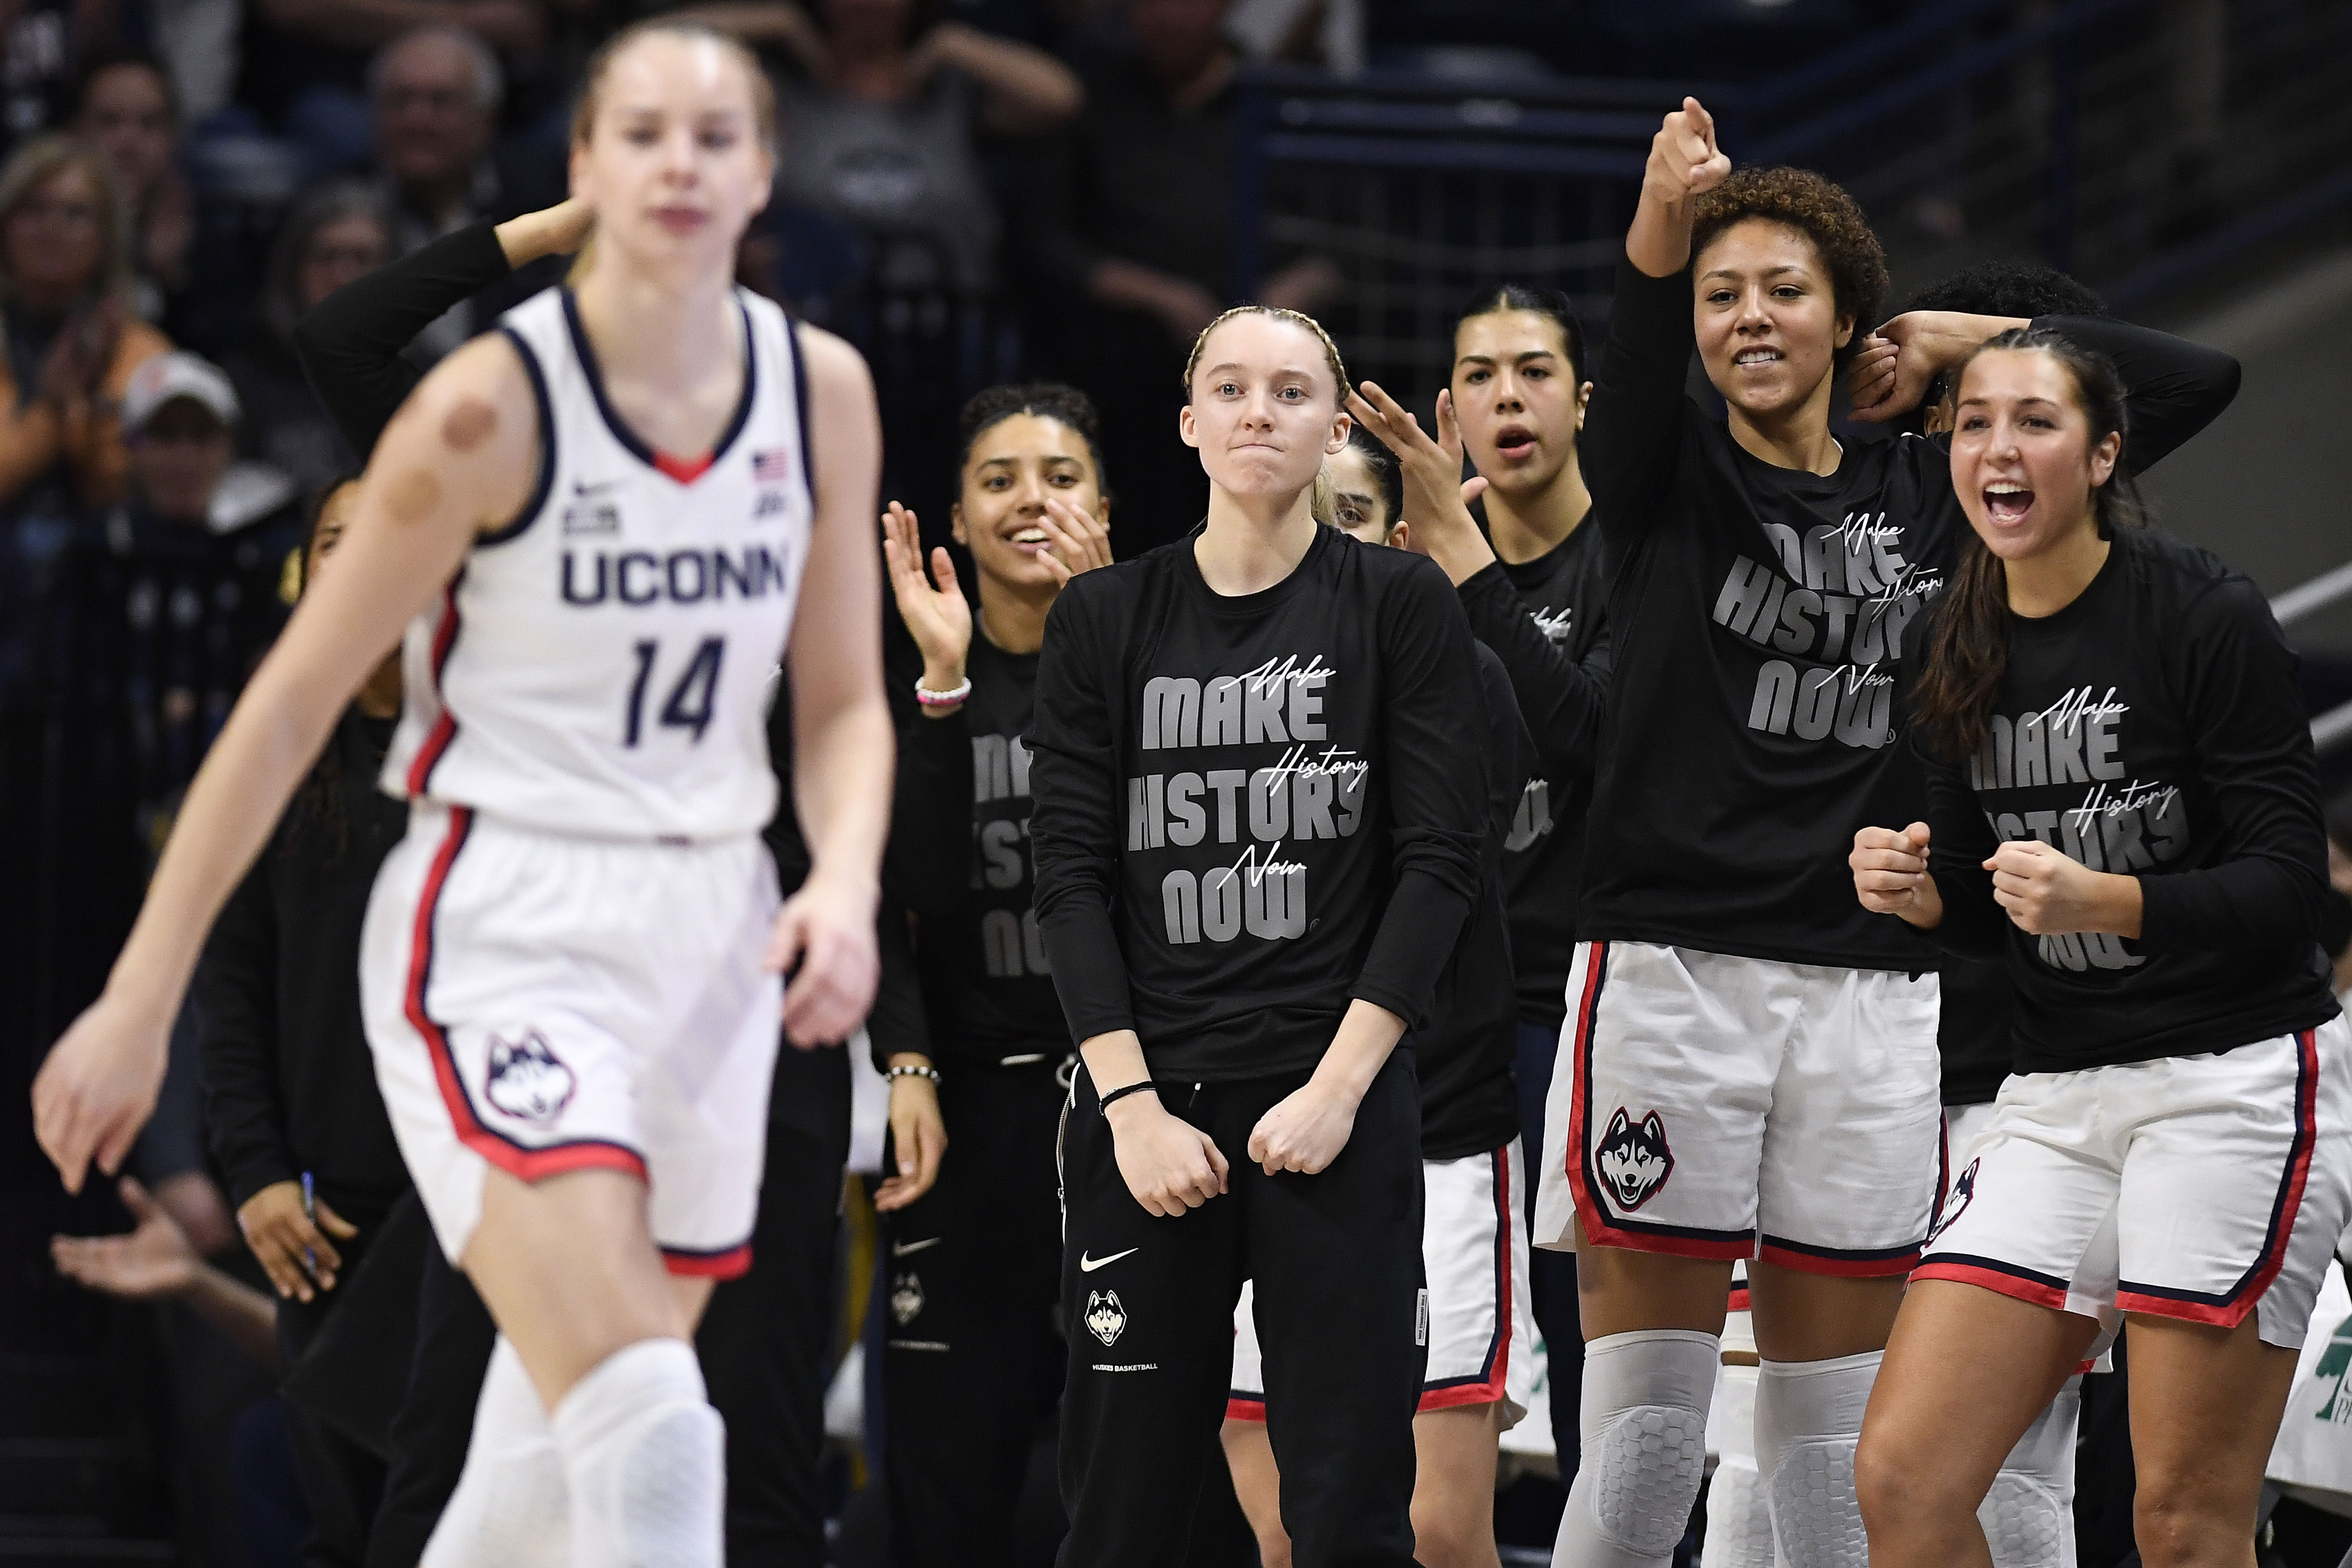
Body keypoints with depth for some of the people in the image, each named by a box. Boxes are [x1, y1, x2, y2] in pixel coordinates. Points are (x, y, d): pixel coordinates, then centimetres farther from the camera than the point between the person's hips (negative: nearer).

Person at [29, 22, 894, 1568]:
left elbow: (847, 701, 11)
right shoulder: (492, 406, -13)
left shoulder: (821, 391, 2)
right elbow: (295, 699, -8)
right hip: (498, 929, -6)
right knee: (645, 1429, -22)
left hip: (709, 938, 6)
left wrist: (846, 886, -11)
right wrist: (141, 1001, -7)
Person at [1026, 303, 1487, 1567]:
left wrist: (1337, 1087, -10)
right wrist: (1133, 1105, -7)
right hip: (1145, 1107, 2)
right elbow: (1071, 874, 3)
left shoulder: (1401, 607, 3)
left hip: (1337, 1109, -1)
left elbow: (1440, 863, -2)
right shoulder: (1104, 621, 8)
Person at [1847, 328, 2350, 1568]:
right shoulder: (1950, 652, 8)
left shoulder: (2204, 617, -10)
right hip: (2059, 1094, 6)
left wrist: (2104, 901, -27)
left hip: (2238, 1081, -6)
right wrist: (1917, 892, -5)